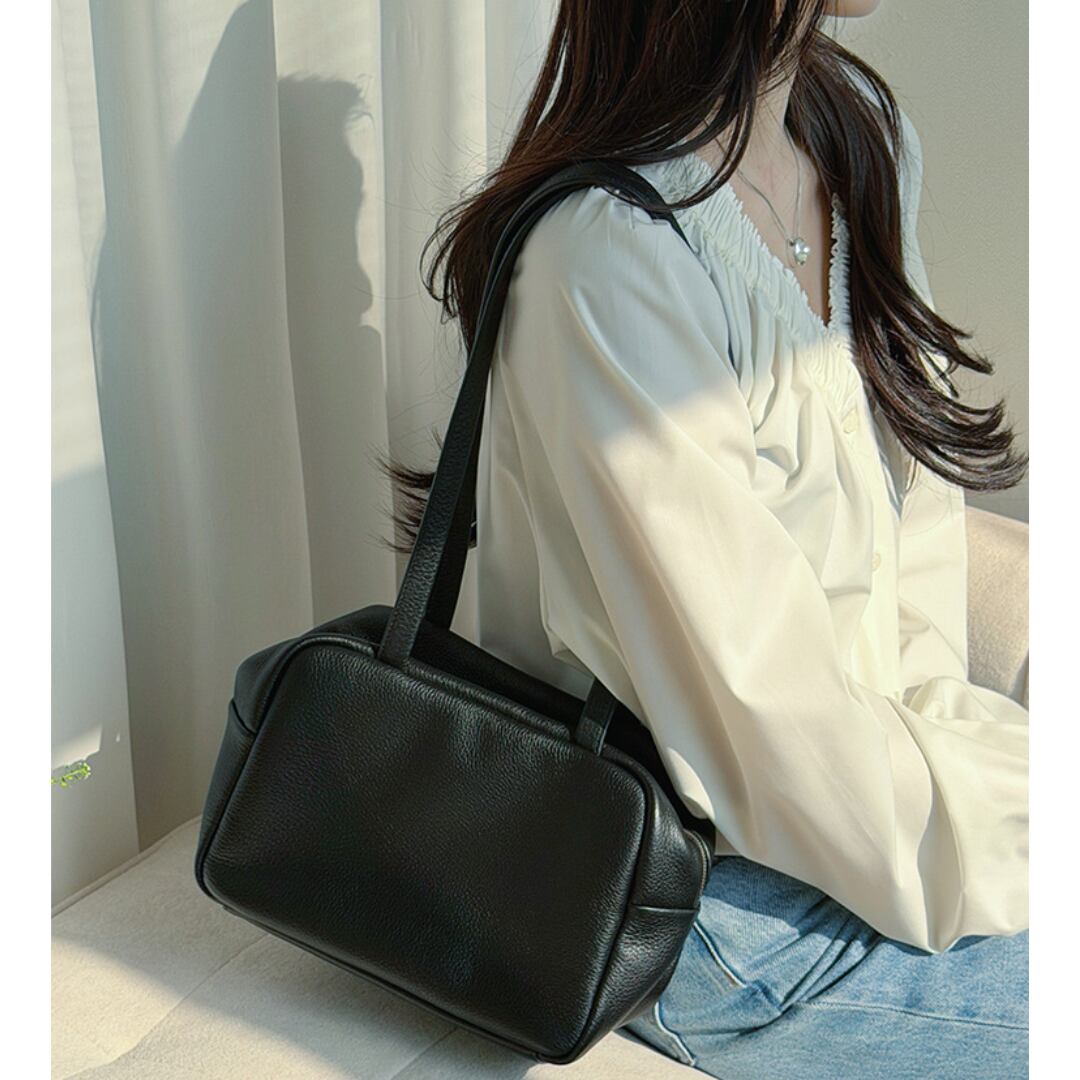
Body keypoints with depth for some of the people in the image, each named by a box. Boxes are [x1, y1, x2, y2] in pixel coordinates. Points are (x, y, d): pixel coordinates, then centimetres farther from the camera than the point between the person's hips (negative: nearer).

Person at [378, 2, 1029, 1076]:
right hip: (720, 909, -8)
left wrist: (928, 734, -5)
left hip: (870, 765, 8)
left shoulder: (868, 132, 1)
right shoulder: (610, 260, -27)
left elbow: (918, 501, 6)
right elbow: (764, 716, -25)